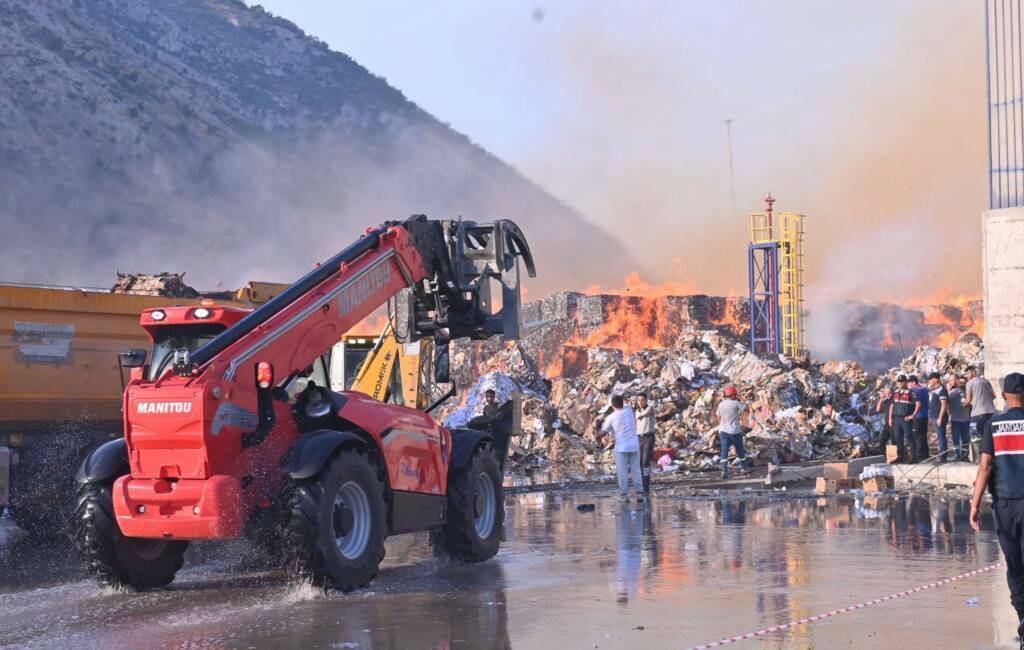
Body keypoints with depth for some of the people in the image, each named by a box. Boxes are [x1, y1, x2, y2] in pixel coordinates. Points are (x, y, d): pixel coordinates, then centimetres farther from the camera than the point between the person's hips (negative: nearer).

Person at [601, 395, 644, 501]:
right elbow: (626, 403, 29)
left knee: (622, 472, 0)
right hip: (634, 446, 3)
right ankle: (639, 493, 2)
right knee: (636, 470, 7)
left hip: (621, 447, -3)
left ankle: (624, 495, -3)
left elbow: (604, 432, 7)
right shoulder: (629, 410, 4)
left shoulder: (611, 418, -5)